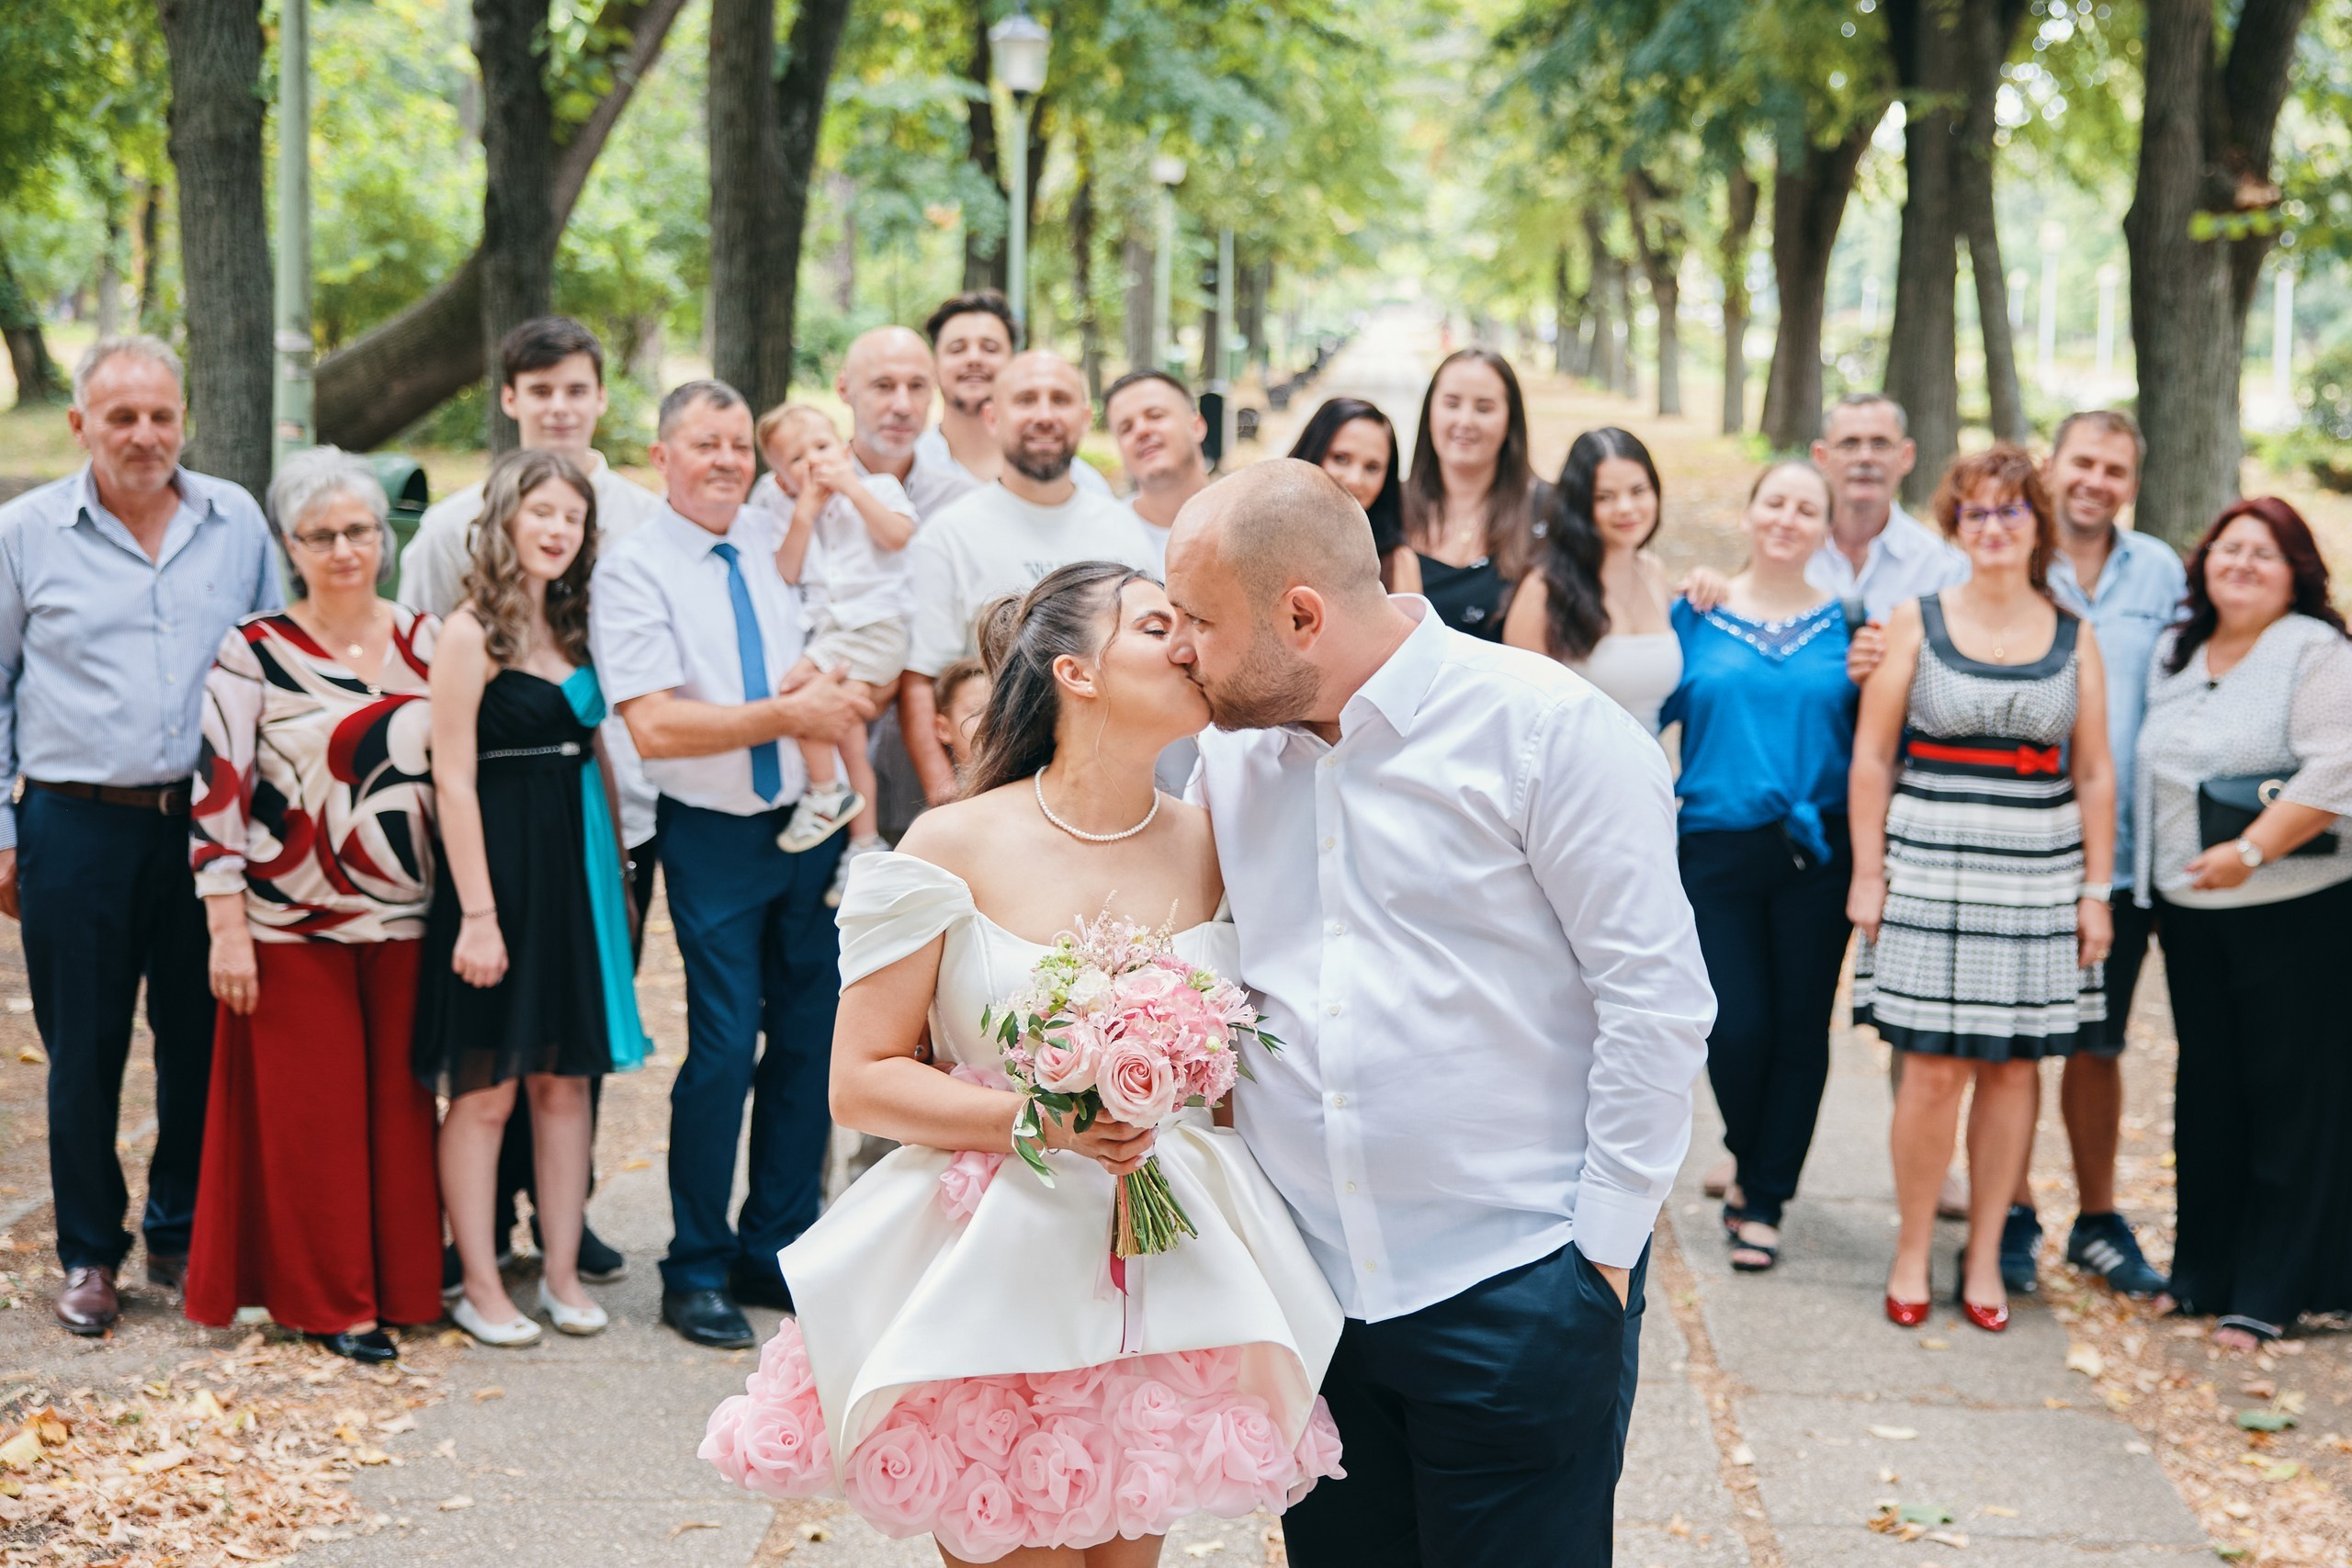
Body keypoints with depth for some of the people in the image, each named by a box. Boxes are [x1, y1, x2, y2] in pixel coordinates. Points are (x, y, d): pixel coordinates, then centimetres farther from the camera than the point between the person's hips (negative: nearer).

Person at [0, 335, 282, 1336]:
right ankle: (89, 1253, 17)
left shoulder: (236, 523, 6)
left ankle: (183, 1235, 23)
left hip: (209, 826, 2)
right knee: (83, 1053, 4)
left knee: (201, 1040, 8)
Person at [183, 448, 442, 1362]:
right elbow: (217, 794, -6)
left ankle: (402, 1285, 18)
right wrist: (227, 929, -10)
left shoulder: (429, 642, 7)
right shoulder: (252, 654, -4)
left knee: (401, 1108, 6)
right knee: (310, 1116, 2)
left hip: (406, 921, 3)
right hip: (293, 929, -3)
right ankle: (326, 1303, 12)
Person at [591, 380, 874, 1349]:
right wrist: (788, 714, -18)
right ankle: (697, 1271, 11)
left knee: (808, 1038, 9)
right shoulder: (634, 571, -5)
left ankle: (777, 1249, 24)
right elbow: (656, 725, -14)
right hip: (715, 835, -5)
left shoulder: (782, 544, 8)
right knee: (725, 1049, -5)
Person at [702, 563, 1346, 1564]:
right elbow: (861, 1083, -6)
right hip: (993, 1272, -3)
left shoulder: (1214, 848, 3)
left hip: (1170, 1276, 3)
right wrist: (1039, 1122, -18)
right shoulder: (955, 849, -7)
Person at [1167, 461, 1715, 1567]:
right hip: (1309, 1290, 6)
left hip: (1516, 1293, -5)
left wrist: (1605, 1242, -11)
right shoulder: (1230, 751, 8)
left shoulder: (1545, 727, -10)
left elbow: (1657, 1000, -10)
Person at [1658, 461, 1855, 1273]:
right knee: (1736, 1027, -5)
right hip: (1719, 847, -1)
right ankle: (1750, 1166, 25)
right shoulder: (1695, 614, 6)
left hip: (1816, 849, 1)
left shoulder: (1844, 625, 7)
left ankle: (1764, 1202, 15)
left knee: (1799, 1028, 2)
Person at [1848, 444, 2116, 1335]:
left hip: (2039, 876, 2)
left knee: (2013, 1065, 4)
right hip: (1930, 869, -2)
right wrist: (1867, 875, -2)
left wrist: (2096, 890, 5)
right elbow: (1870, 758, 3)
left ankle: (1985, 1255, 15)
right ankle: (1913, 1252, 10)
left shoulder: (2072, 637, 8)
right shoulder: (1917, 622, 3)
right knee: (1935, 1067, -5)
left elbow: (2095, 776, 10)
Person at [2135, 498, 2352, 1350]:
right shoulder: (2176, 652, 13)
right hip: (2188, 908, 7)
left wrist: (2250, 849, -21)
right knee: (2207, 1090, 12)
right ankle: (2203, 1271, 22)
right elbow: (2151, 766, 23)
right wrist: (2146, 882, 16)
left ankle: (2270, 1294, 5)